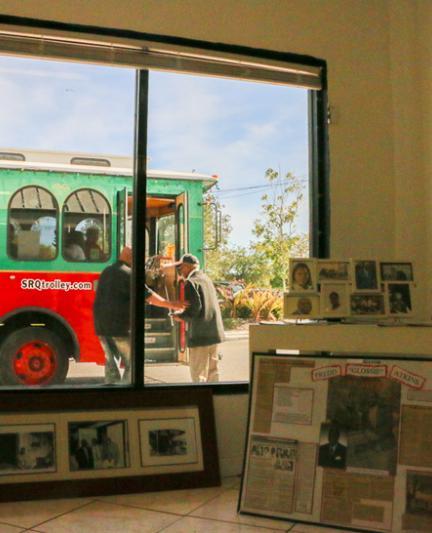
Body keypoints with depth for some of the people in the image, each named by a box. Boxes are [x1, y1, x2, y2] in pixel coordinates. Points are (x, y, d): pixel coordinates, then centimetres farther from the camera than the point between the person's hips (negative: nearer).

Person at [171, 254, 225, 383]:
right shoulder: (206, 279, 14)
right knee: (212, 370, 15)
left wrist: (180, 316, -4)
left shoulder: (191, 282, -12)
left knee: (198, 374, -2)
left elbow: (195, 308, -20)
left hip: (200, 334, -8)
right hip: (214, 332, 9)